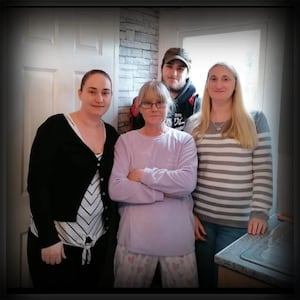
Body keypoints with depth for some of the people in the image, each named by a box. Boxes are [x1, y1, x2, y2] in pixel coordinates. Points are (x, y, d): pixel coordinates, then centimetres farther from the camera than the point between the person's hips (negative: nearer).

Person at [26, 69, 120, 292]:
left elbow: (114, 187, 9)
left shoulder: (112, 135, 4)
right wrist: (48, 238, -16)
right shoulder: (55, 127, -11)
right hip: (56, 240, -4)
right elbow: (37, 184, -14)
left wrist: (114, 231, 5)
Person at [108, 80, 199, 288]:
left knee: (183, 284, 15)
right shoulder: (126, 141, -1)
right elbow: (115, 189, -12)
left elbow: (188, 182, -15)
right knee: (129, 285, 15)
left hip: (178, 238, 1)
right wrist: (163, 192, -14)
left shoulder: (184, 140, 1)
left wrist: (143, 175, -13)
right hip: (135, 238, 0)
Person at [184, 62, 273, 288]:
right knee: (203, 278, 16)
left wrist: (260, 212, -13)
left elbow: (263, 171, -6)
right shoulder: (193, 124, 4)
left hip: (239, 221, -2)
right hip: (201, 217, 2)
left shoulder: (255, 120, -2)